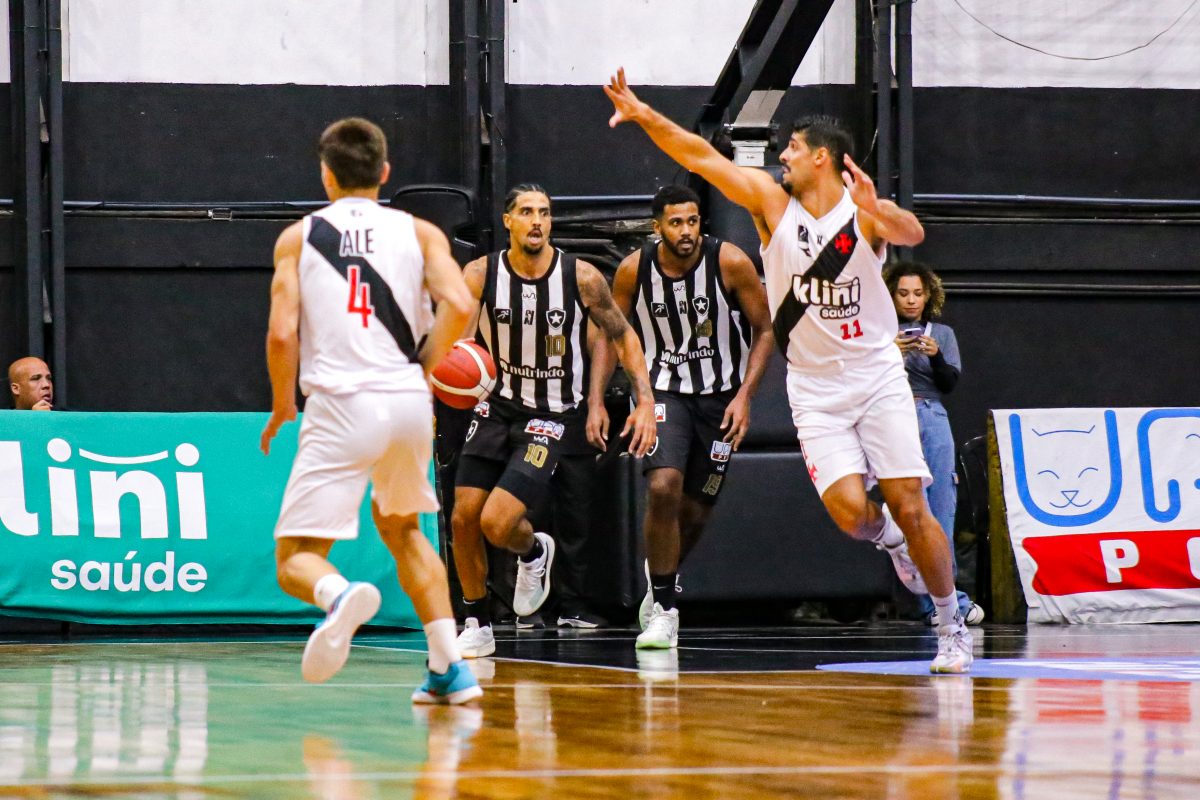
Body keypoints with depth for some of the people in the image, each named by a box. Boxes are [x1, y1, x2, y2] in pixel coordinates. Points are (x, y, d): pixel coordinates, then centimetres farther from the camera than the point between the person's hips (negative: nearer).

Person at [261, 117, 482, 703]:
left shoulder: (298, 238, 8)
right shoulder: (419, 233, 11)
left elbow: (282, 333, -2)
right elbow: (458, 306, -6)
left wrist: (282, 405, 13)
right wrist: (423, 367, 9)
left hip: (341, 406, -3)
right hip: (409, 402, 3)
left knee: (296, 558, 0)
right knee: (401, 527, 29)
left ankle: (339, 595, -37)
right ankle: (450, 666, 18)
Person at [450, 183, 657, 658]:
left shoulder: (581, 277, -12)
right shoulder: (480, 275, -9)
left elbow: (622, 336, 0)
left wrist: (645, 401, -8)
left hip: (553, 417, -3)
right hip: (498, 405, 3)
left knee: (497, 521, -16)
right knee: (463, 518, 0)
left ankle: (533, 553, 21)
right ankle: (477, 627, 20)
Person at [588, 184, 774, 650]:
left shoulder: (730, 263, -15)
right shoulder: (634, 270, -10)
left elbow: (764, 331, -6)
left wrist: (744, 396, -15)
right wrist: (596, 401, -6)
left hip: (720, 396, 0)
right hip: (663, 389, 0)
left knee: (695, 510, 8)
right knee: (663, 487, -23)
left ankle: (661, 579, 41)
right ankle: (663, 610, -11)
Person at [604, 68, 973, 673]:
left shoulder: (867, 213, -9)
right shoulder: (772, 202, -1)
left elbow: (912, 234, -31)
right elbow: (701, 157, -5)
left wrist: (879, 213, -51)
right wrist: (642, 114, -14)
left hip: (877, 378, -2)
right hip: (815, 389, 2)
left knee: (910, 509, -8)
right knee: (850, 512, -15)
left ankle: (951, 626, 9)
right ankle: (889, 539, 21)